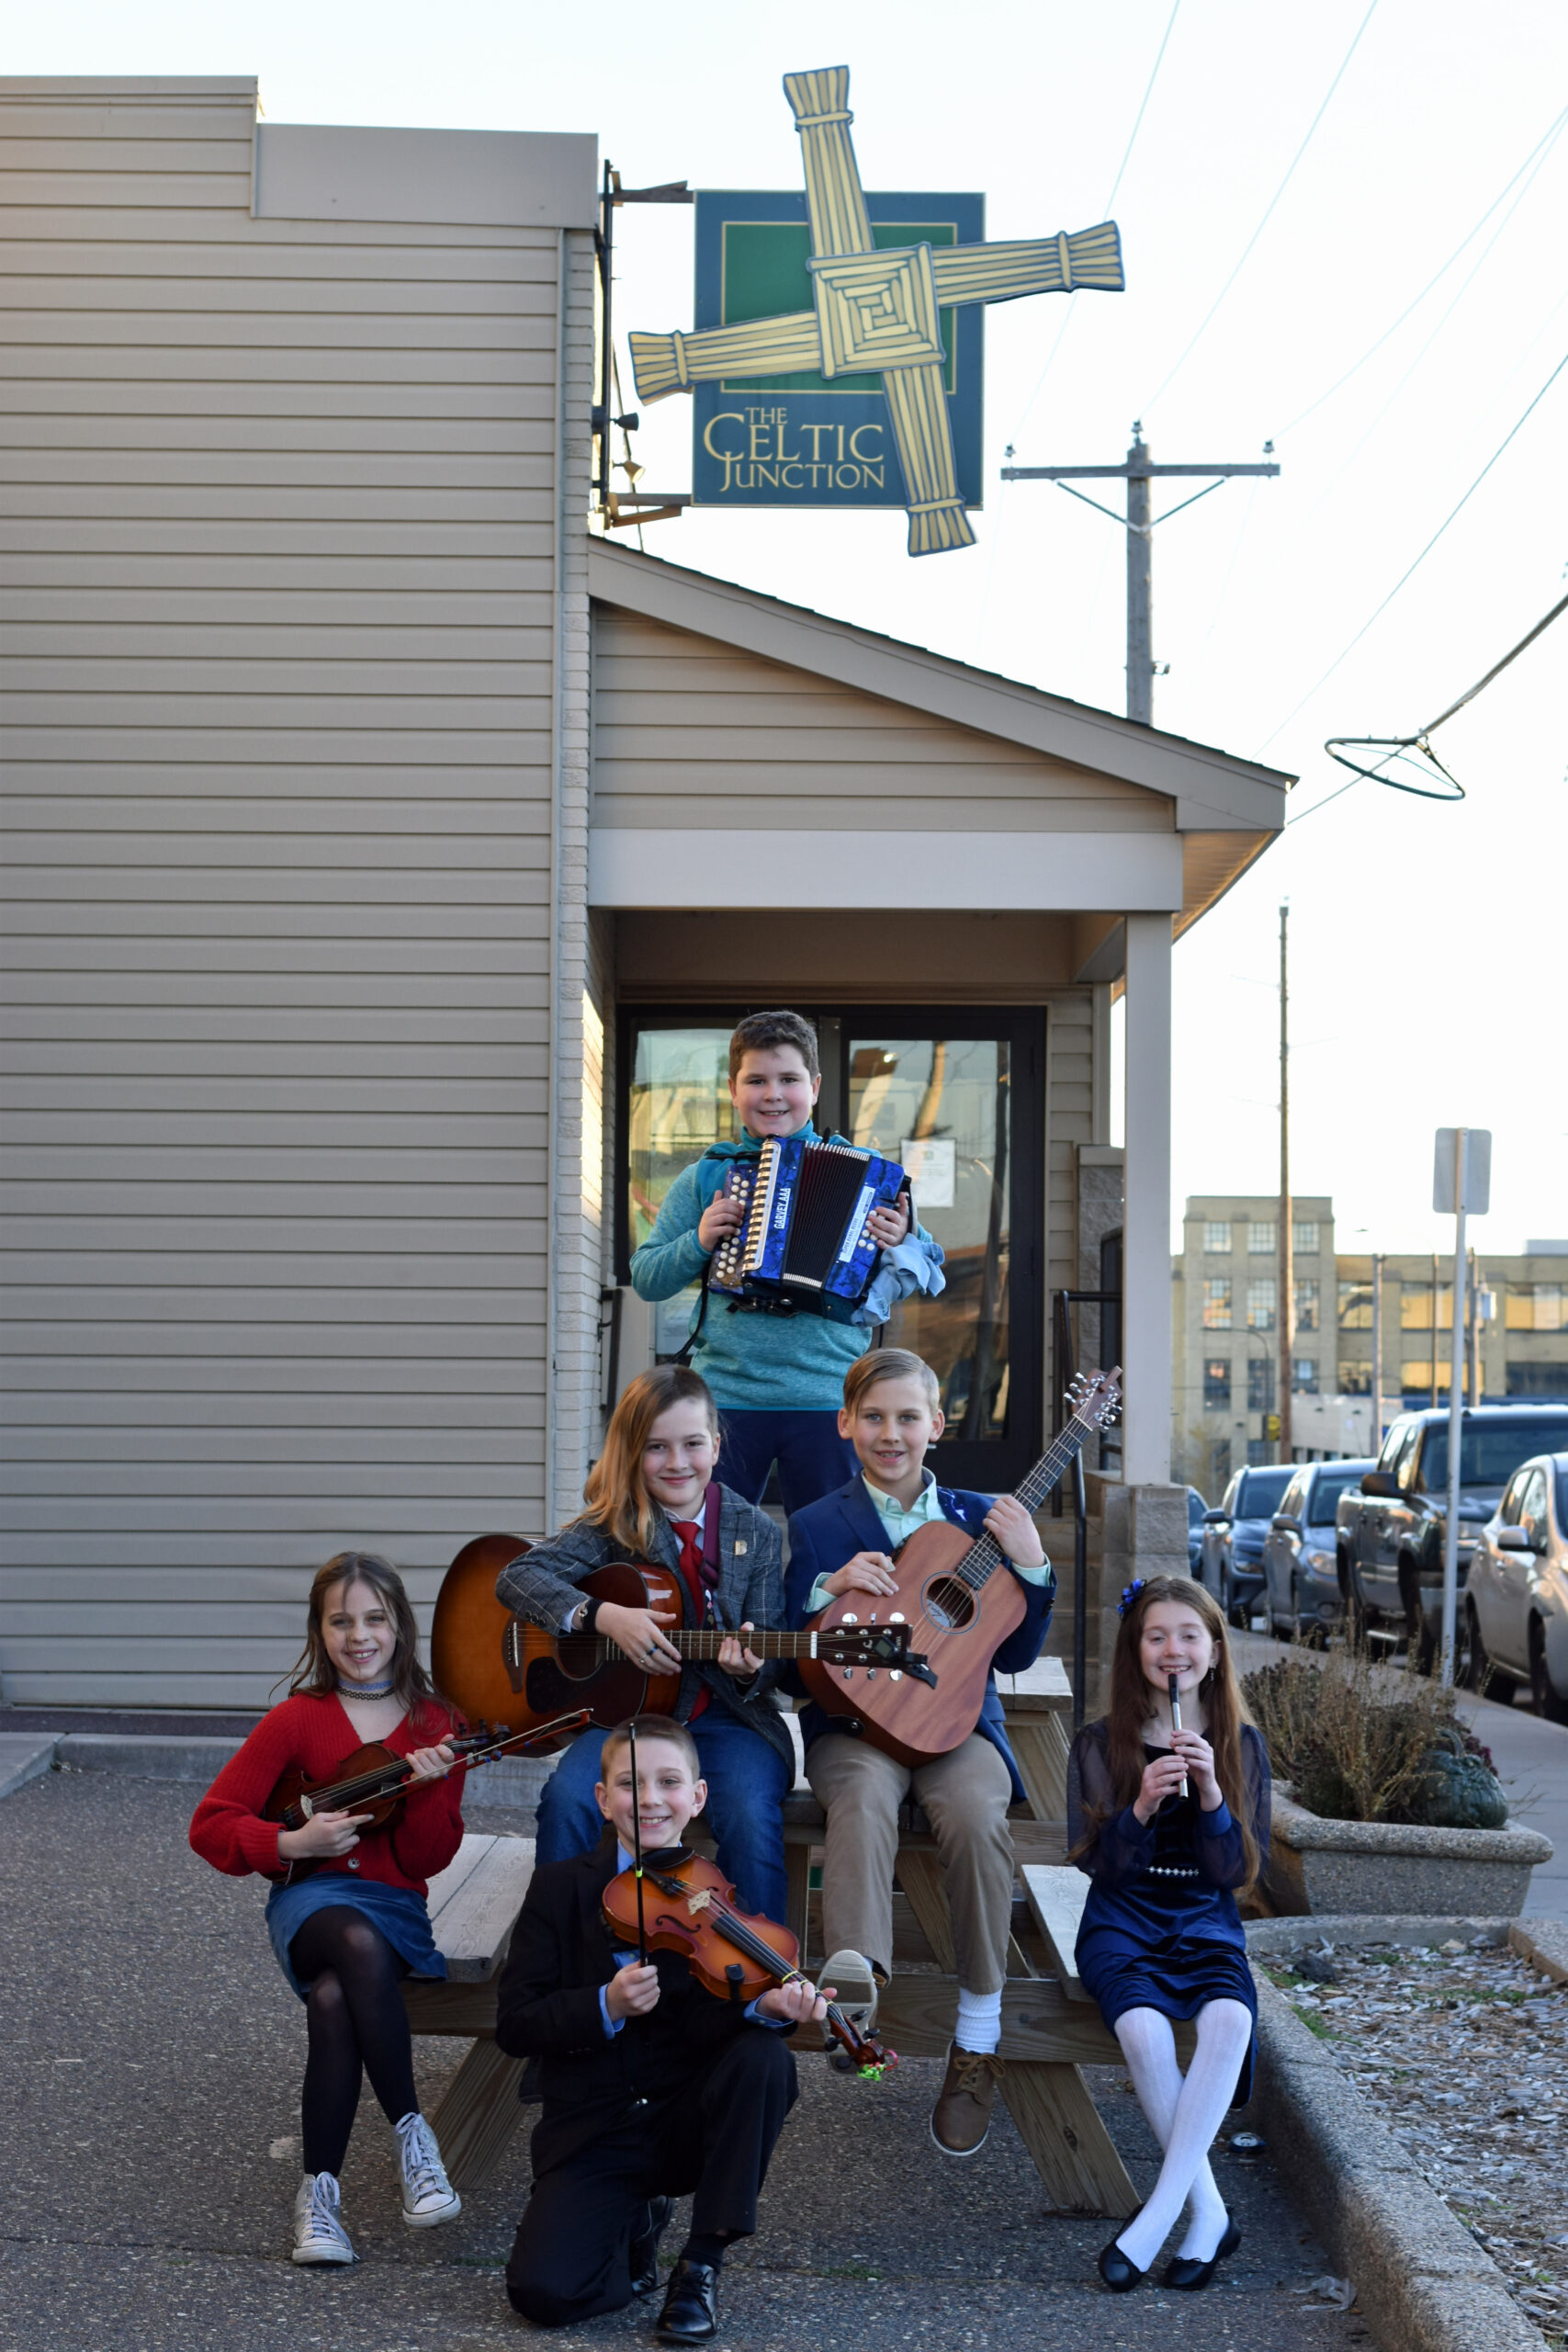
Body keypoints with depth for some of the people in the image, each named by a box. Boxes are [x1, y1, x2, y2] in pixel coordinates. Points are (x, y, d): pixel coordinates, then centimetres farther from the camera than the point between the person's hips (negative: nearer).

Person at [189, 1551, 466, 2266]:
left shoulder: (434, 1725, 7)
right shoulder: (297, 1720, 4)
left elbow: (427, 1860, 2)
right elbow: (211, 1824, 3)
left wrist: (428, 1787, -15)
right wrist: (291, 1844, -12)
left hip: (397, 1906, 1)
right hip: (311, 1896, -1)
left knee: (335, 1998, -35)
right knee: (359, 1945, -39)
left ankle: (320, 2189, -25)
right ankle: (412, 2132, -32)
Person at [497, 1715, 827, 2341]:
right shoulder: (560, 1889, -1)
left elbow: (701, 2024, -13)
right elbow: (513, 2024, -7)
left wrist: (764, 2006, -35)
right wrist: (606, 2007, -23)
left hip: (685, 2121, 1)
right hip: (594, 2135, -1)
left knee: (764, 2057, -30)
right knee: (543, 2291, -22)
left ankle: (701, 2264, -13)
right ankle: (635, 2225, 15)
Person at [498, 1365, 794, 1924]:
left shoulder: (755, 1533, 5)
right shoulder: (616, 1526, 3)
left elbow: (770, 1665, 4)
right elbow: (516, 1577, -9)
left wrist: (750, 1670, -21)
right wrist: (604, 1616, -22)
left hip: (726, 1715, 0)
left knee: (750, 1816, -31)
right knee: (568, 1799, -28)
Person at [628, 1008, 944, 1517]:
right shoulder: (705, 1178, 8)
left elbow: (929, 1272, 9)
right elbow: (646, 1279, 11)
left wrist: (900, 1244, -12)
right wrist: (699, 1242, -6)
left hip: (826, 1400, -1)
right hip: (724, 1395, 1)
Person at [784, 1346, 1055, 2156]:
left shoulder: (980, 1520, 14)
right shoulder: (817, 1527, 10)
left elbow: (1015, 1655, 11)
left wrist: (1031, 1567, -3)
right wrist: (829, 1591, -12)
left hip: (955, 1718, 1)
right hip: (853, 1719, -1)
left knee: (976, 1814, -31)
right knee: (864, 1796, -36)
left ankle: (976, 2048, -22)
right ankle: (856, 1982, -54)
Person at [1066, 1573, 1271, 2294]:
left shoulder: (1241, 1746, 5)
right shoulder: (1100, 1745, 1)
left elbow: (1239, 1870, 0)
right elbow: (1094, 1861, -3)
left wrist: (1209, 1794, -17)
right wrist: (1142, 1807, -20)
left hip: (1206, 1925, 1)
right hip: (1121, 1925, -1)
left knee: (1230, 2018, -34)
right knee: (1144, 2027, -34)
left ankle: (1158, 2215, -29)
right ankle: (1208, 2214, -20)